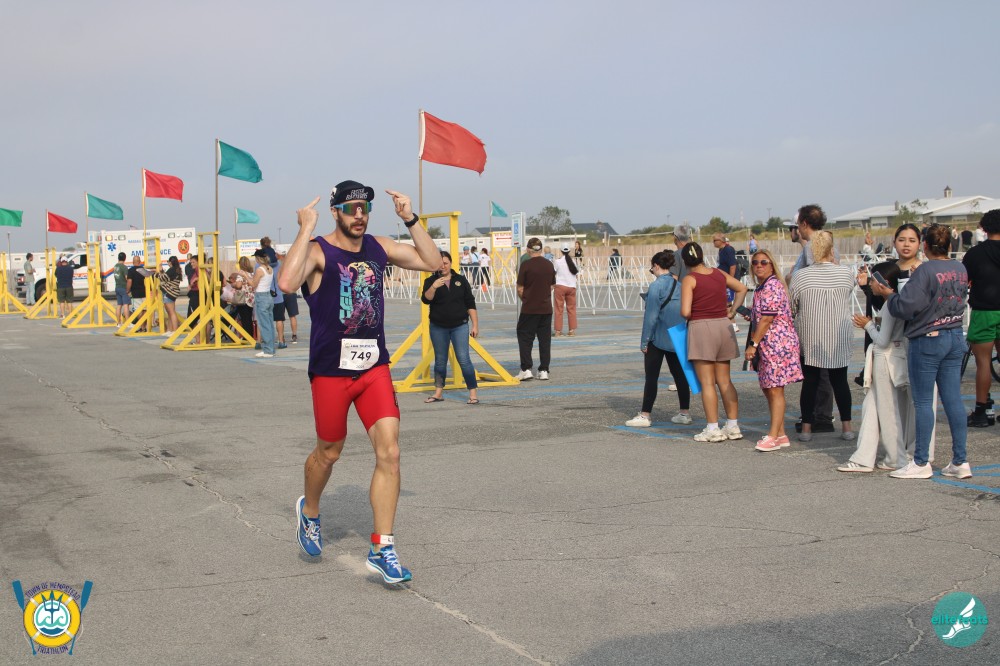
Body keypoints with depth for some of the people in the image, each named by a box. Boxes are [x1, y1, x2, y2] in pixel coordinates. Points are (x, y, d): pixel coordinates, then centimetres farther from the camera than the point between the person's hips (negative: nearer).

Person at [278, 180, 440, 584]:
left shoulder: (379, 248, 7)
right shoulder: (318, 251, -10)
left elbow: (432, 262, 10)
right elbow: (286, 283, -30)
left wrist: (410, 220, 2)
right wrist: (306, 230, -26)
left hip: (374, 366, 4)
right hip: (331, 369, -4)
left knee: (389, 452, -8)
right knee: (329, 453, 13)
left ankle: (381, 550, -2)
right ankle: (309, 511, 45)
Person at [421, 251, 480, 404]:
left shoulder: (461, 280, 4)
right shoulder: (431, 281, 2)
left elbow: (470, 304, 7)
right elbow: (425, 299, -14)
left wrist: (475, 325, 3)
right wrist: (433, 287, -30)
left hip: (460, 326, -1)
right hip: (438, 327, 1)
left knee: (464, 359, -9)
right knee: (440, 361, 10)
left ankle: (473, 393, -5)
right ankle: (438, 393, 21)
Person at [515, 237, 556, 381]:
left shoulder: (525, 265, -11)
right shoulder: (549, 265, 3)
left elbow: (520, 289, -7)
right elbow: (552, 286, 12)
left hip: (529, 308, -4)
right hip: (546, 308, 4)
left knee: (525, 338, 6)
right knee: (545, 339, 8)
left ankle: (526, 369, 0)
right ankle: (544, 370, 8)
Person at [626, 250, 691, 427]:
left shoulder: (656, 286, -12)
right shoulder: (679, 285, 8)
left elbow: (651, 315, -15)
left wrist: (644, 341, -9)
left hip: (659, 338, -6)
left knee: (651, 377, -1)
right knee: (679, 374, 12)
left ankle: (645, 416, 0)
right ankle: (685, 413, 17)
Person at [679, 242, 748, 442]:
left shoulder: (689, 279, -10)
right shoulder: (719, 273, 8)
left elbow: (685, 312, -17)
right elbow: (742, 288, 19)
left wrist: (689, 317, 4)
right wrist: (732, 311, 18)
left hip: (701, 328, -6)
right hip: (724, 326, 6)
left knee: (707, 383, 0)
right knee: (724, 381, 13)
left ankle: (713, 429, 0)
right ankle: (733, 426, 15)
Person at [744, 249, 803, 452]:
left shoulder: (772, 286, -13)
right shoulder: (761, 287, 17)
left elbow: (767, 318, -18)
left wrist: (753, 344, -17)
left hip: (778, 342, -10)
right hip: (767, 345, 10)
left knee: (775, 389, -8)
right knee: (768, 388, 11)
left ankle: (774, 436, -6)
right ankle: (780, 434, 18)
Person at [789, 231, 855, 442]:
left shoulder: (800, 276, -9)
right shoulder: (846, 273, -7)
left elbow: (791, 308, -2)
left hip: (809, 339, -1)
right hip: (839, 338, 1)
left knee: (810, 381, 7)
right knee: (840, 381, 12)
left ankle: (806, 428, 9)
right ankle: (847, 426, 15)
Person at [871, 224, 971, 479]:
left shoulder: (926, 271, -17)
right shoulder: (960, 269, 6)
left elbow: (905, 306, -21)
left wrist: (886, 293, -5)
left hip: (927, 341, -7)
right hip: (955, 338, 7)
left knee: (923, 402, 1)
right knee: (953, 400, 9)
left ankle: (921, 463, 6)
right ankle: (960, 461, 11)